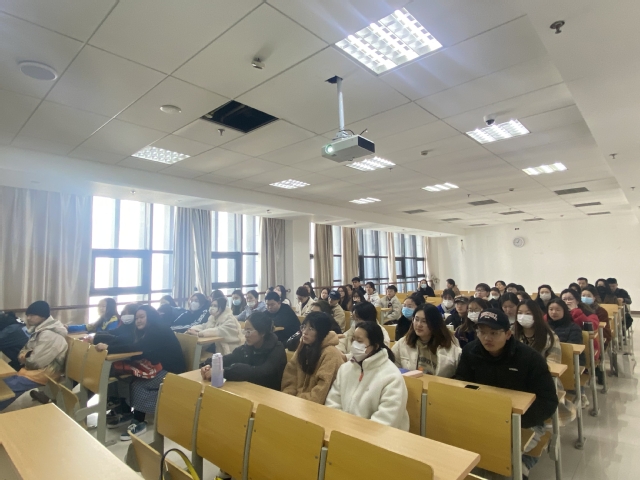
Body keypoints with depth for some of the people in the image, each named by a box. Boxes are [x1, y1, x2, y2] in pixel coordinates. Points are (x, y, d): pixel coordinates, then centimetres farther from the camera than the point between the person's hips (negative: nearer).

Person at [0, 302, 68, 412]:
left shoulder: (49, 334, -23)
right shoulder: (39, 330, 10)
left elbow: (36, 362, -22)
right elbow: (25, 349, 16)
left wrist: (25, 358, -2)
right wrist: (23, 355, -6)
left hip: (43, 373, -10)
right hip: (34, 369, 10)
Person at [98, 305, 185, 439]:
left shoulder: (160, 332, -20)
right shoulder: (144, 332, 9)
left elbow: (136, 347, -33)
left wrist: (108, 348, -37)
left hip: (171, 372, -9)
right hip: (157, 367, 9)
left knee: (138, 384, -23)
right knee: (124, 375, -8)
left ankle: (139, 423, -8)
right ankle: (125, 412, 6)